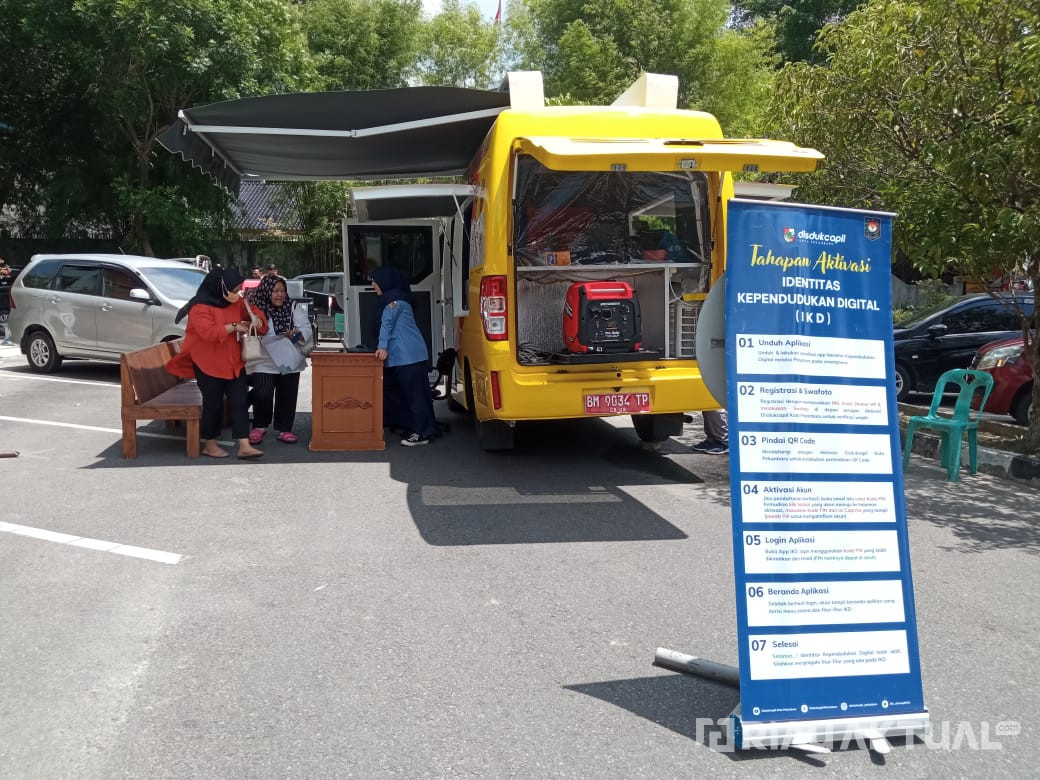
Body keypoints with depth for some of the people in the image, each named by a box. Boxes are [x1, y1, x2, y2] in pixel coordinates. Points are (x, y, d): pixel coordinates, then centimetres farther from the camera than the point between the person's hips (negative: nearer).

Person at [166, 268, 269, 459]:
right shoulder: (200, 307, -17)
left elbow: (253, 312, 18)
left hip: (233, 362, 6)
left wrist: (257, 319, -6)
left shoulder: (236, 302, 4)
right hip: (208, 363, -6)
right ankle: (209, 445, 21)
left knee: (240, 402, -1)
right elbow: (208, 332, -29)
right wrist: (234, 327, -26)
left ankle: (244, 446, -1)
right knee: (213, 404, 4)